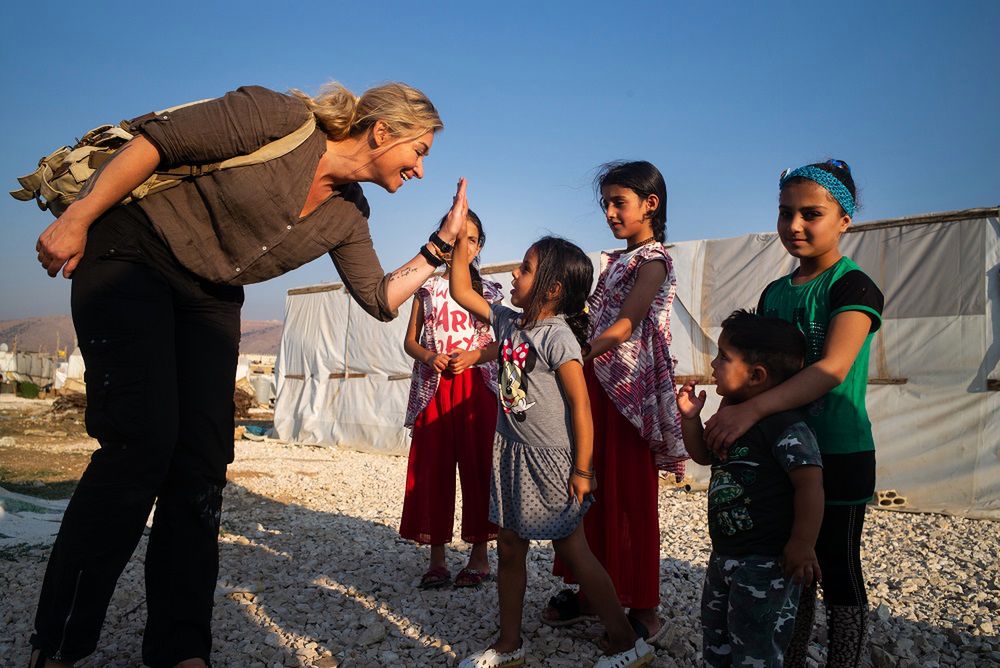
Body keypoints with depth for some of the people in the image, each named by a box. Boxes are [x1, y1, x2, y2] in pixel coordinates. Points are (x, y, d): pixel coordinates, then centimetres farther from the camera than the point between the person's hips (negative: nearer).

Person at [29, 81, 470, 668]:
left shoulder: (348, 214, 1)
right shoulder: (281, 119, -19)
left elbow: (381, 300, 3)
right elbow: (156, 139, -17)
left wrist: (441, 248, -4)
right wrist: (76, 219, -17)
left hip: (209, 298, 7)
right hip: (130, 252, -6)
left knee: (203, 461, -3)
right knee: (141, 443, -17)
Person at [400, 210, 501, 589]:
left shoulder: (489, 291, 9)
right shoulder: (427, 287, 11)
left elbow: (500, 343, 4)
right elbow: (410, 341, 10)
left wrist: (471, 356, -14)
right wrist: (428, 356, -11)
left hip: (477, 387, -1)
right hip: (433, 388, 1)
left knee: (477, 467, 0)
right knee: (432, 469, 1)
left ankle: (479, 555, 12)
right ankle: (437, 560, 11)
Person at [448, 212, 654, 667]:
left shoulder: (558, 337, -19)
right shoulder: (509, 322, 3)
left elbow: (580, 404, -18)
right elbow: (461, 291, 11)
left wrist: (583, 469, -18)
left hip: (550, 460, -7)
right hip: (511, 454, 8)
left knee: (572, 550, 3)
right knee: (509, 549, 14)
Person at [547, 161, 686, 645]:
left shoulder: (654, 260, -7)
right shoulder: (613, 261, 17)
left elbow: (623, 327, -20)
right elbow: (597, 322, 13)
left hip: (629, 387, -8)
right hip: (595, 383, 8)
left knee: (631, 496, -1)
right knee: (592, 490, 12)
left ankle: (643, 608, 10)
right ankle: (592, 590, 24)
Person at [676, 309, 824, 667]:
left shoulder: (786, 425, -22)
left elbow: (810, 482, -25)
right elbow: (704, 455, 19)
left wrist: (802, 546, -25)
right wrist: (690, 417, 5)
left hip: (766, 562, -9)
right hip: (725, 554, 9)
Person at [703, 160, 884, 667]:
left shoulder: (853, 287, -13)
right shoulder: (774, 293, 9)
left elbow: (833, 367, -28)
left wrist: (752, 409, -38)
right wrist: (728, 419, 1)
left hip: (839, 458, -6)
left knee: (839, 573, 7)